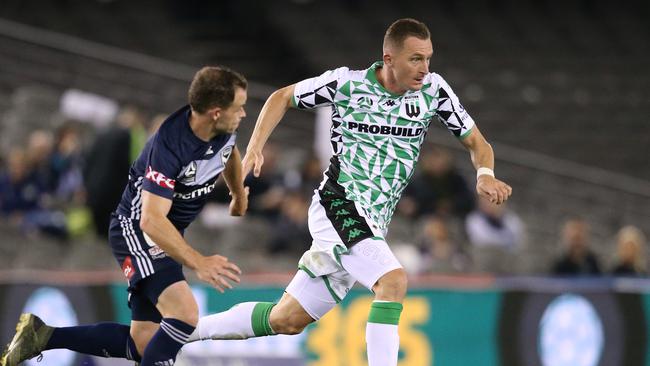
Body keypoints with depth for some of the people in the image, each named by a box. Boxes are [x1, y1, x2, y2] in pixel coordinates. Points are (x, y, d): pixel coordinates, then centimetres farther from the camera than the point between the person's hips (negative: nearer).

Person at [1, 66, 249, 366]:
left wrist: (239, 198, 32)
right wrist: (198, 262, -42)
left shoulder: (224, 130, -8)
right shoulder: (170, 144, -31)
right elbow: (151, 220, -36)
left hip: (167, 234, 9)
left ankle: (42, 336, 14)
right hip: (136, 229, -9)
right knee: (185, 313, -31)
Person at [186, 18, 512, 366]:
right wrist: (254, 149, -6)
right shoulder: (347, 83, -8)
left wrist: (485, 174, -16)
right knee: (393, 280, -29)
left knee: (286, 320, 10)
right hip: (337, 206, -5)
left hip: (372, 224, 5)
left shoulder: (433, 90, -1)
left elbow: (476, 142, 6)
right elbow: (282, 97, 7)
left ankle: (190, 328, 27)